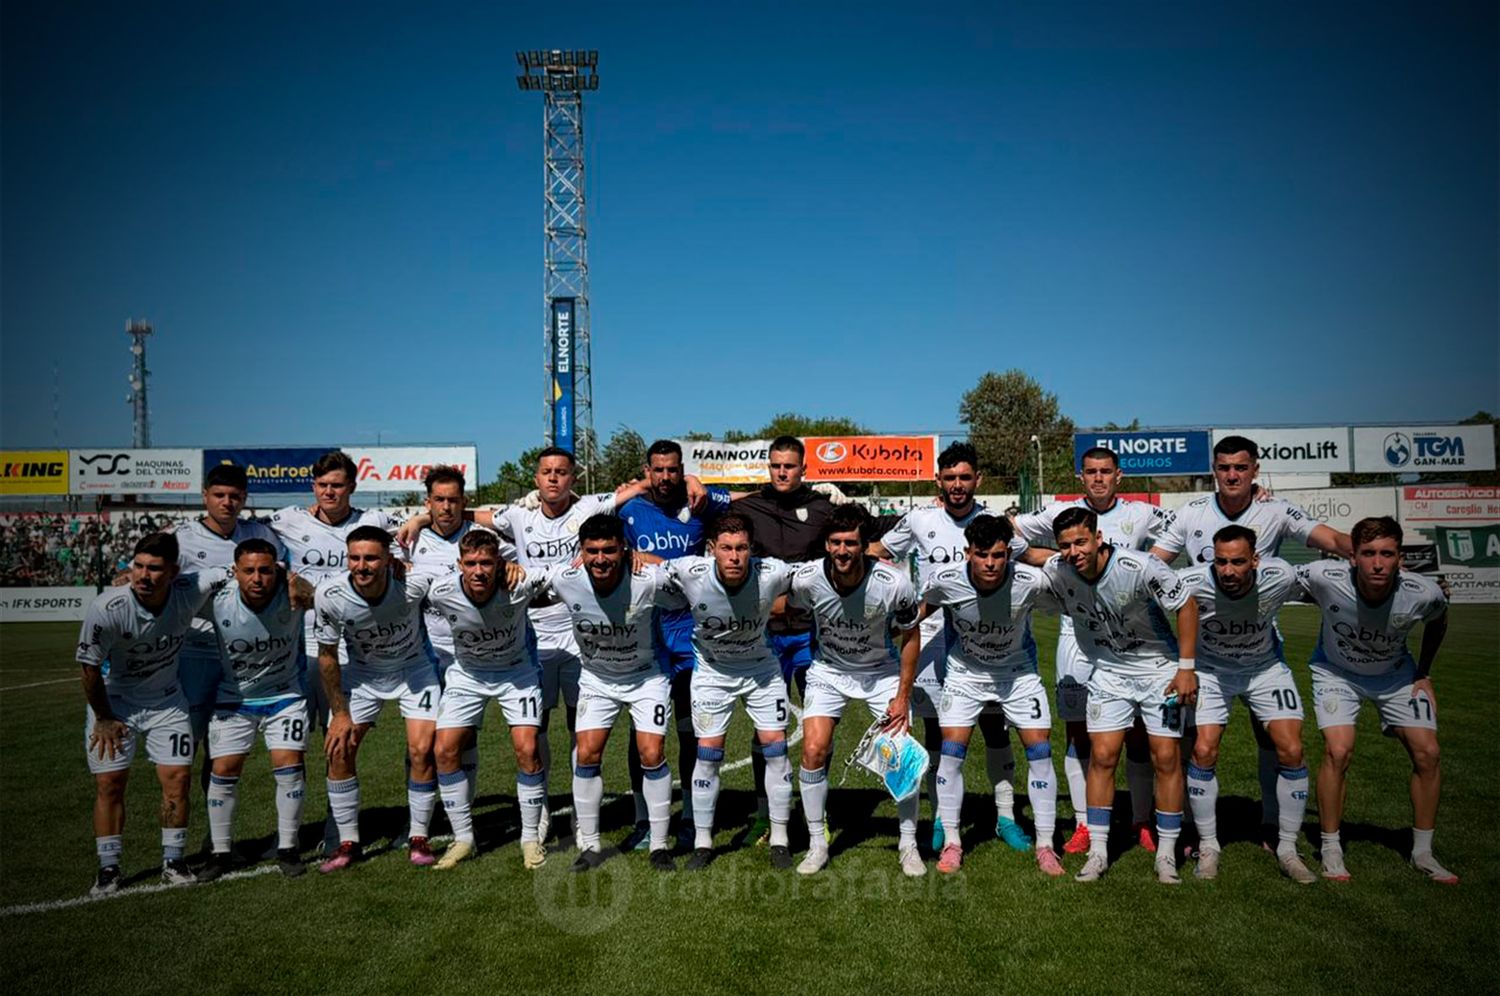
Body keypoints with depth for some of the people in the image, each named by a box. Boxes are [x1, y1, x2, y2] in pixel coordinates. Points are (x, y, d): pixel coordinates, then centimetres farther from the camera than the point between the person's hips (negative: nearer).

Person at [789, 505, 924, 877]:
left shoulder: (894, 583, -25)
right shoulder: (806, 579, -23)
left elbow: (910, 638, -9)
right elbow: (789, 610, 3)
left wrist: (903, 696, -8)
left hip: (883, 670, 0)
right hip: (828, 669, 1)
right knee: (813, 749, -14)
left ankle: (908, 845, 13)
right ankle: (817, 845, 4)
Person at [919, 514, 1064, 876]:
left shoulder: (1031, 581, -28)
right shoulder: (946, 582, -25)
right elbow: (920, 610, -3)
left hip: (1019, 672, 0)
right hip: (964, 672, 0)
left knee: (1040, 750, -4)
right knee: (950, 751, -7)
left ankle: (1045, 846, 11)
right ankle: (951, 843, 9)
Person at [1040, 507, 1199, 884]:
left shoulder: (1140, 567, -27)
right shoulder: (1055, 571, -18)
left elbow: (1186, 606, -15)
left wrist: (1186, 668, -15)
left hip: (1159, 668, -2)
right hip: (1108, 673, 3)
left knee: (1166, 758, -2)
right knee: (1102, 756, -2)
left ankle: (1166, 854, 11)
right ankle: (1098, 851, 7)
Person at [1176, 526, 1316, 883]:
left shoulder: (1281, 577, -27)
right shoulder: (1192, 582, -32)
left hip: (1265, 667, 2)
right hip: (1210, 669, -1)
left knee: (1291, 751, -7)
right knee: (1203, 751, -12)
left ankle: (1287, 850, 11)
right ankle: (1208, 847, 8)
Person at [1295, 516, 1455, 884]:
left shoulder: (1424, 593, -28)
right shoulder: (1326, 578, -36)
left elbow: (1437, 622, -1)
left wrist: (1423, 674, 4)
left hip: (1395, 674, 3)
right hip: (1335, 671, -2)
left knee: (1427, 753, -4)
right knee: (1338, 751, -19)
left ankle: (1422, 853, 16)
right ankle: (1331, 851, -1)